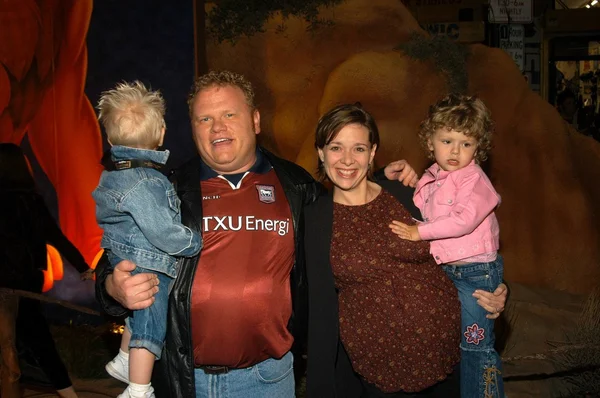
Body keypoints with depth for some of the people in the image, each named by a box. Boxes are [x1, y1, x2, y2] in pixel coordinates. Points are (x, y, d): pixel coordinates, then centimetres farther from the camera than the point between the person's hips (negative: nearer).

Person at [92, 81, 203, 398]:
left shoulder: (112, 173, 3)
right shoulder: (144, 183, -27)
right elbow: (162, 233, -29)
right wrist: (197, 242, -14)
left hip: (123, 260, 10)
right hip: (148, 269, -10)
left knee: (138, 315, 28)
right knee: (150, 325, 3)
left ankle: (124, 361, 47)